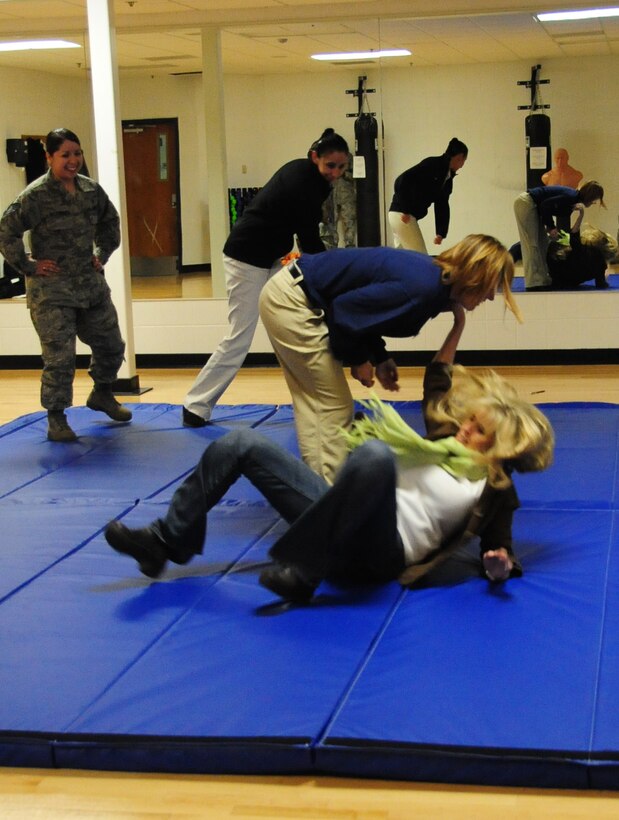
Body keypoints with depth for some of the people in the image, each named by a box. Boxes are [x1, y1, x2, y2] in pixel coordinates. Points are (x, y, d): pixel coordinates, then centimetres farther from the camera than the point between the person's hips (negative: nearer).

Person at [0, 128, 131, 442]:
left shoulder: (91, 189, 3)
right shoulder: (36, 195, -16)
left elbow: (110, 221, 21)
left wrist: (103, 254, 14)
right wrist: (28, 266, -14)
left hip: (90, 283, 7)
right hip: (51, 290, -7)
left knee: (111, 344, 17)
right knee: (59, 356, -8)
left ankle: (102, 395, 43)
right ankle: (56, 419, 6)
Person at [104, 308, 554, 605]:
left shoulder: (495, 490, 6)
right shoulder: (445, 443, 25)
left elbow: (499, 550, 2)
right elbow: (436, 387, 37)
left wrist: (499, 567, -22)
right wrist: (456, 328, 37)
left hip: (379, 552, -8)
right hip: (343, 526, 8)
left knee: (375, 453, -42)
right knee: (242, 443, 0)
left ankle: (301, 571, -39)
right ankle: (168, 541, 3)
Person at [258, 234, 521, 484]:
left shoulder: (430, 273, 4)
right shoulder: (422, 288, -25)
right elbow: (346, 309, -23)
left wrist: (379, 358, 4)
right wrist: (357, 359, -7)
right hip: (293, 301, -9)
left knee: (314, 407, 15)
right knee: (334, 409, -3)